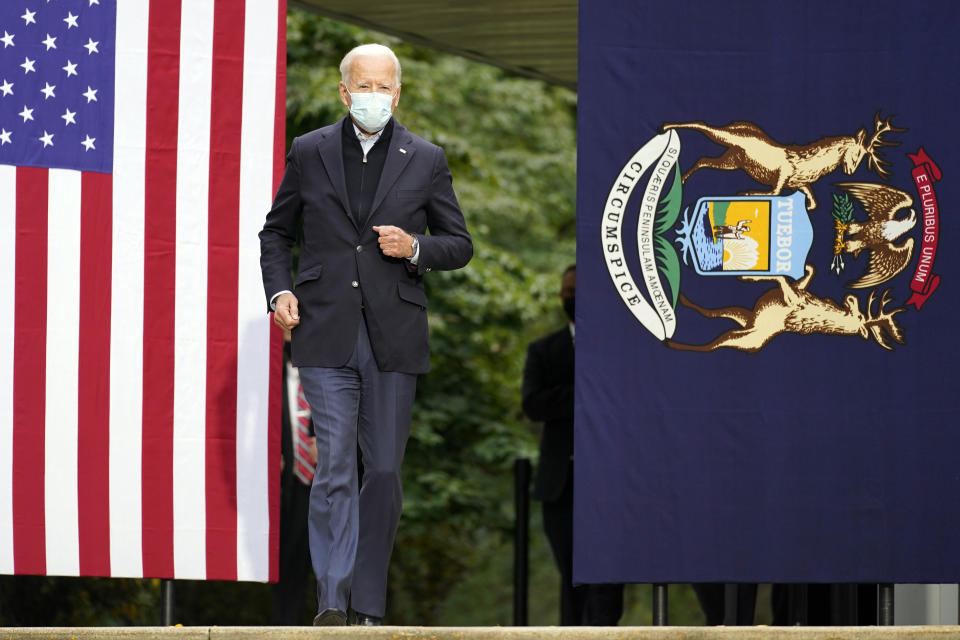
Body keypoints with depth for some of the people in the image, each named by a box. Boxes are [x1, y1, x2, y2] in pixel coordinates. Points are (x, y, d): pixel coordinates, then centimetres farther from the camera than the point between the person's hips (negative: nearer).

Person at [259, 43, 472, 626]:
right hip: (326, 336, -1)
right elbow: (277, 232, 17)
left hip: (394, 338, 1)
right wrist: (280, 289, 1)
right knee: (334, 467, -9)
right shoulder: (309, 153, 8)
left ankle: (369, 606, 11)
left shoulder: (426, 161, 7)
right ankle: (332, 604, -8)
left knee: (384, 471, 4)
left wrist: (415, 247, -8)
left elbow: (460, 245, 12)